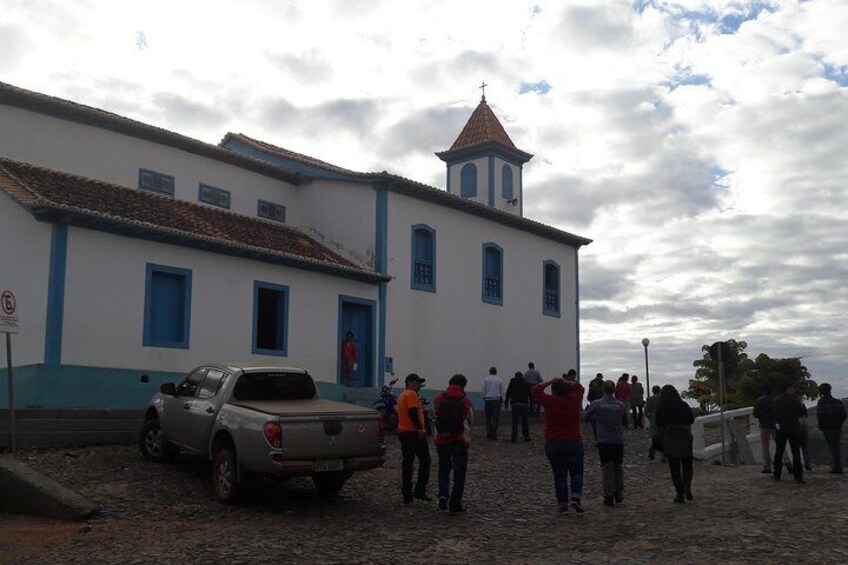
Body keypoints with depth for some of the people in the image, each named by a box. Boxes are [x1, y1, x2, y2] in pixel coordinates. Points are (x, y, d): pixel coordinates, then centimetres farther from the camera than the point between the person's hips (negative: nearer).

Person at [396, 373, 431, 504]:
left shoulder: (402, 395, 20)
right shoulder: (411, 394, -10)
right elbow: (413, 412, -21)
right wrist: (420, 428, -22)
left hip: (403, 432, 9)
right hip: (414, 432, -9)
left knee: (407, 463, 9)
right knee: (424, 461, -3)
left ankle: (407, 496, 10)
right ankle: (420, 491, -5)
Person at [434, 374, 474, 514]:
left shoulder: (439, 399, -1)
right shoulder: (466, 402, -6)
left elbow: (436, 415, 8)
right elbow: (471, 421, 4)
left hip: (442, 439, 2)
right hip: (460, 440, -2)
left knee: (443, 469, 18)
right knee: (459, 473, 5)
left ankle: (443, 495, -3)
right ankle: (455, 505, 5)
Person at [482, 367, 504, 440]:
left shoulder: (485, 379, 2)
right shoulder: (499, 380, 4)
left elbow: (483, 391, 1)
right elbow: (502, 391, 4)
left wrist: (483, 399, 7)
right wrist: (502, 400, 9)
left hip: (488, 400, 0)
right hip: (497, 400, 0)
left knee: (488, 417, 13)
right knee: (496, 418, 2)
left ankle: (488, 434, 8)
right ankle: (493, 435, -1)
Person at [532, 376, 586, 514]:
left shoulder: (550, 401, -8)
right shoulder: (574, 400, -2)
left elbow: (535, 390, 4)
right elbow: (579, 387, 17)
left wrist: (550, 382, 2)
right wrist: (565, 382, 4)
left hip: (553, 444, -1)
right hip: (574, 443, 1)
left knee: (559, 475, 7)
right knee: (576, 473, 11)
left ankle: (562, 505, 9)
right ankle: (576, 497, -8)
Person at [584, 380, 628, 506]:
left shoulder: (596, 404, -8)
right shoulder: (621, 405, -3)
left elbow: (586, 418, 2)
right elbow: (625, 421, 11)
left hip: (603, 440, -1)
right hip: (618, 440, 2)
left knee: (606, 468, 5)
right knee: (618, 467, 16)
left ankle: (609, 496, 6)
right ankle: (619, 494, 22)